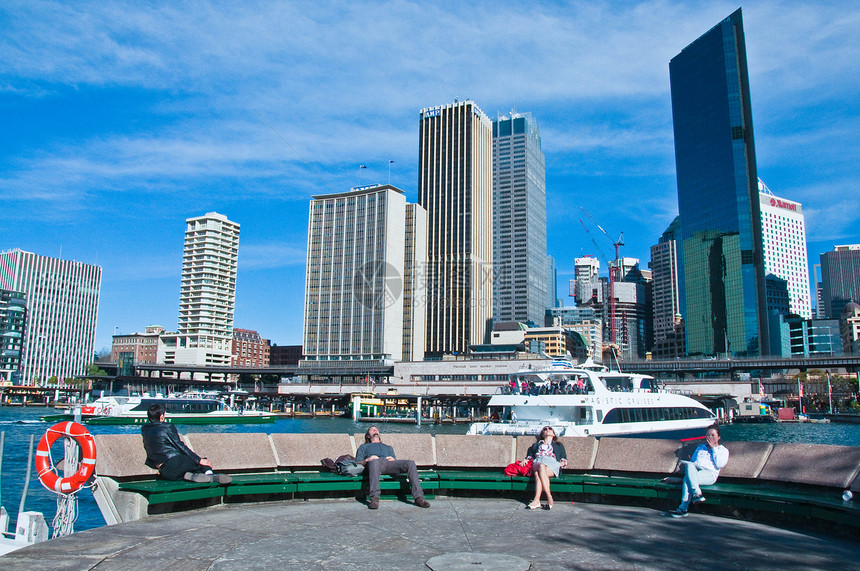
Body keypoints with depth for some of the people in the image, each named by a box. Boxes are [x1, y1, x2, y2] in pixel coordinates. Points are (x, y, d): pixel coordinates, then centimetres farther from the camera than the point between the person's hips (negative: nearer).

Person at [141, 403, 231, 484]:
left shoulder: (144, 429, 11)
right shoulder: (167, 427, -7)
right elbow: (180, 446, -7)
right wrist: (200, 460, -2)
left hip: (165, 474, 6)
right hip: (175, 463, -6)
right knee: (205, 463, 8)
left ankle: (192, 476, -14)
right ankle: (209, 475, -25)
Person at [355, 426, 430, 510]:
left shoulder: (389, 447, 44)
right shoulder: (364, 447, 37)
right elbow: (358, 463, 19)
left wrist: (393, 459, 2)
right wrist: (367, 460, -2)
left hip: (389, 464, 3)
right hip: (375, 462, -3)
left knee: (410, 463, -27)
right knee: (374, 462, -44)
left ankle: (418, 497, -35)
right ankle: (374, 499, -51)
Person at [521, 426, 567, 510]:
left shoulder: (559, 445, 35)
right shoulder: (536, 445, 39)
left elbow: (564, 460, 23)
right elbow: (530, 456, 27)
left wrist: (561, 464, 1)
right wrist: (525, 460, 6)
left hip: (552, 463, -1)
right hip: (537, 462, 1)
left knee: (538, 473, -37)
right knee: (541, 466, -40)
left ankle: (536, 500, -51)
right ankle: (549, 497, -49)